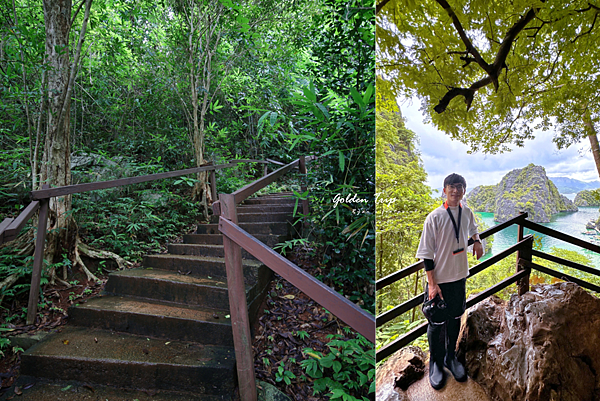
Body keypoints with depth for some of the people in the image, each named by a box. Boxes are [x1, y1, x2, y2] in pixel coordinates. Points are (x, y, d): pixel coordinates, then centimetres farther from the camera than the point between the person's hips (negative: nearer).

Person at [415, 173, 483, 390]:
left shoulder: (467, 212, 1)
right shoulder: (434, 217, -17)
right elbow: (426, 252, -14)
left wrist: (477, 241, 6)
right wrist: (432, 283, -15)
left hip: (460, 276, 6)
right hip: (439, 280, -5)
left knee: (455, 319, 20)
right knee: (437, 323, 7)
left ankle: (451, 357, 40)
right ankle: (435, 364, 27)